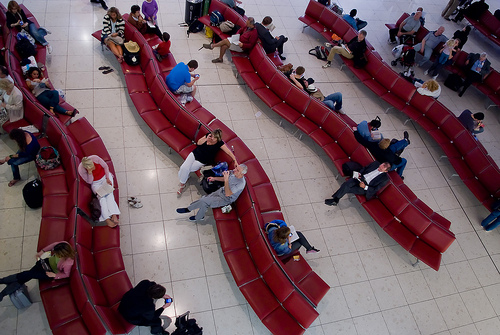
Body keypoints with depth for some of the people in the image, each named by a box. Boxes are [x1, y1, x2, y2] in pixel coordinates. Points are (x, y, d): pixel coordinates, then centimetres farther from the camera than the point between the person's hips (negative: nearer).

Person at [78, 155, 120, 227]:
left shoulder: (95, 158, -24)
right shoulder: (81, 169, -23)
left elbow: (105, 166, -6)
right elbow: (89, 182, -13)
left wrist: (107, 178, -10)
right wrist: (89, 173, -31)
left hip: (105, 177, 1)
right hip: (95, 183, 0)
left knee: (109, 193, -24)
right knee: (101, 197, -24)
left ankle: (114, 216, -39)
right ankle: (107, 219, -37)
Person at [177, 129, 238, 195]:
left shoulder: (220, 143, -19)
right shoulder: (209, 135, -7)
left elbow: (229, 152, -22)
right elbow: (198, 143, -7)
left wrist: (235, 160, -32)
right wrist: (206, 139, -24)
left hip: (201, 161, -4)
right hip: (194, 154, 4)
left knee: (186, 169, -13)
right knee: (184, 167, -13)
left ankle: (182, 184, 15)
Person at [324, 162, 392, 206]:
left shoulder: (385, 178, -9)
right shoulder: (376, 163, 5)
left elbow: (375, 189, -9)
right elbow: (365, 168, 15)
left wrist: (365, 187, -20)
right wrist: (359, 174, -4)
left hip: (365, 188, -4)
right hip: (360, 178, 5)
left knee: (347, 188, -24)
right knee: (346, 184, -25)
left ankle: (335, 200, -10)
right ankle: (335, 199, -20)